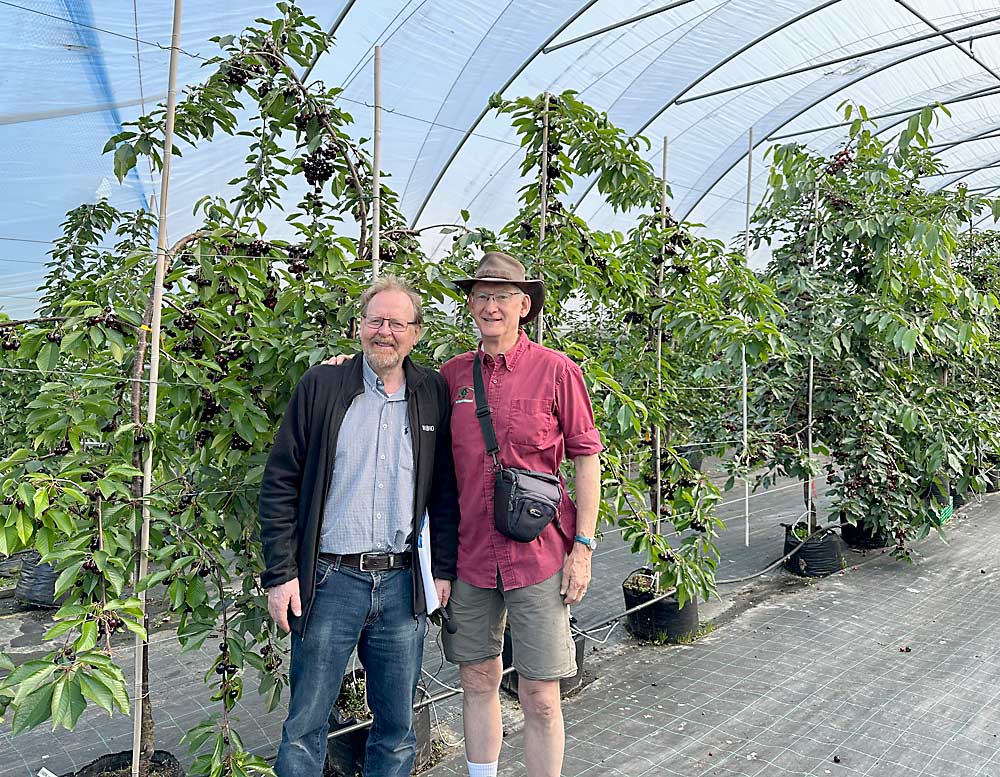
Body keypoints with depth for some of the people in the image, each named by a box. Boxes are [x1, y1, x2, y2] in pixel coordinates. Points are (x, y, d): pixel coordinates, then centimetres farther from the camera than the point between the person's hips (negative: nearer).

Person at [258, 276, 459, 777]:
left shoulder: (434, 394, 5)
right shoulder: (321, 386, -1)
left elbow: (446, 490, 9)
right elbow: (280, 484, -1)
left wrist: (444, 569, 4)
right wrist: (280, 574, -5)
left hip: (403, 584, 2)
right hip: (329, 580, -2)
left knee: (397, 728, 14)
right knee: (305, 726, 8)